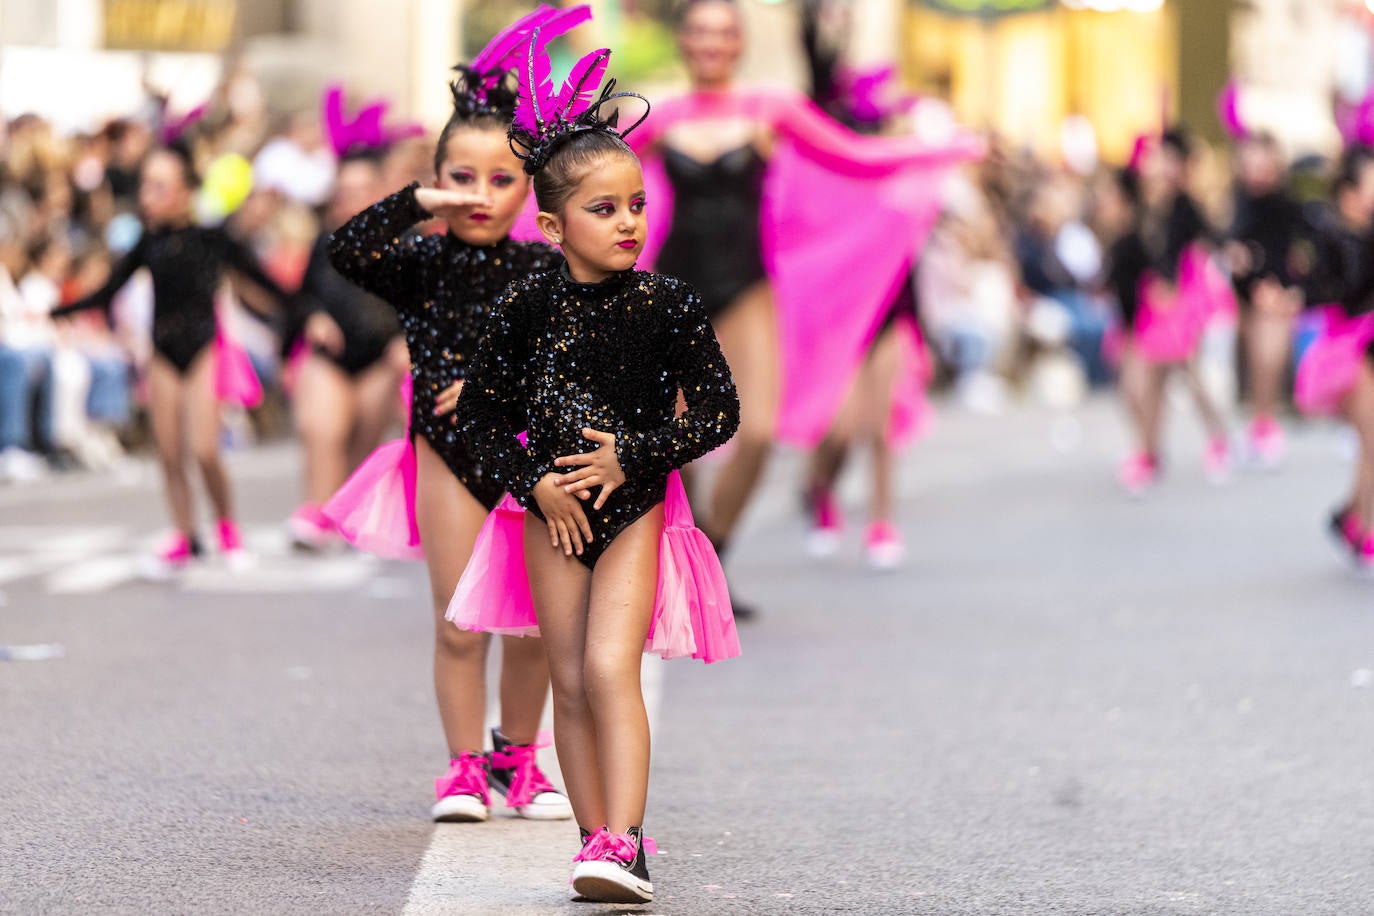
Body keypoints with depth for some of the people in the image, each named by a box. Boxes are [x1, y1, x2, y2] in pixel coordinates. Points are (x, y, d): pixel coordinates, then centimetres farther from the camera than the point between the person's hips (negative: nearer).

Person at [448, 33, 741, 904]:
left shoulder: (669, 304, -10)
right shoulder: (530, 305, -6)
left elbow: (720, 411, -6)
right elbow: (482, 410, 3)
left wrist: (630, 458, -14)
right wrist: (534, 484, -9)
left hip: (635, 507, -3)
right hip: (550, 509, 3)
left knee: (610, 667, -17)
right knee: (570, 684, 6)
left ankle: (622, 844, -20)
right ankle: (602, 842, 14)